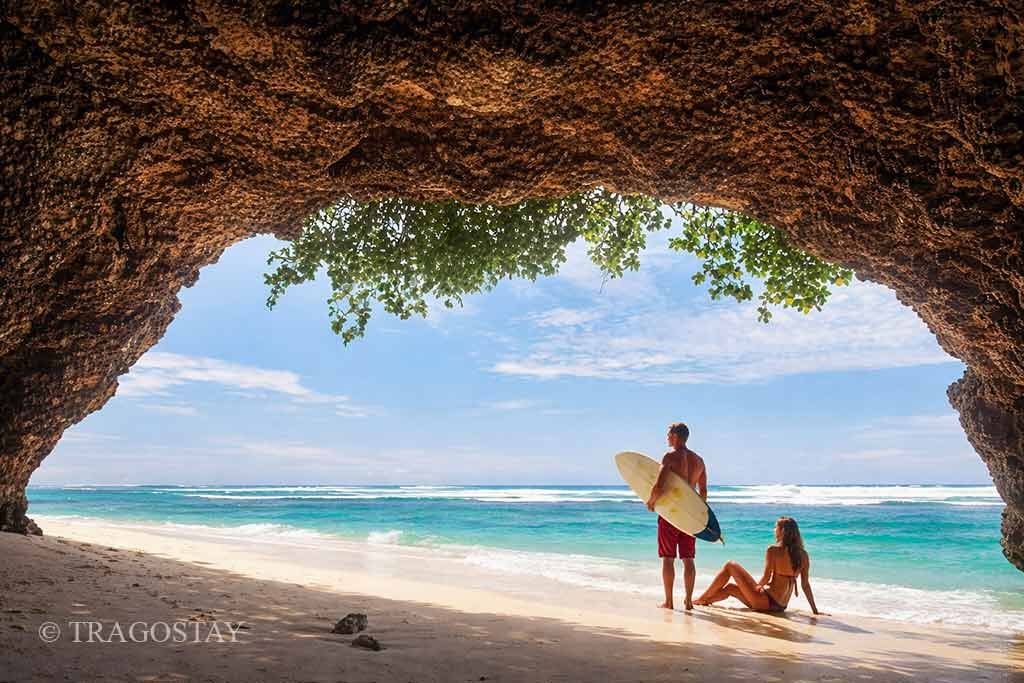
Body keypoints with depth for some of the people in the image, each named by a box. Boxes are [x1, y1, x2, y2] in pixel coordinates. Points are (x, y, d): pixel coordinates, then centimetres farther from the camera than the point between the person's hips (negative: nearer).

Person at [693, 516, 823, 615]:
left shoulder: (773, 550, -13)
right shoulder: (803, 555, 4)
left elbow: (766, 578, -15)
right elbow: (805, 585, 4)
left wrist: (757, 586, 5)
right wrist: (815, 610, 10)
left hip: (765, 601, -7)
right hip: (780, 607, 7)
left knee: (730, 565, 6)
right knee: (730, 587, 25)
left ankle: (703, 598, 12)